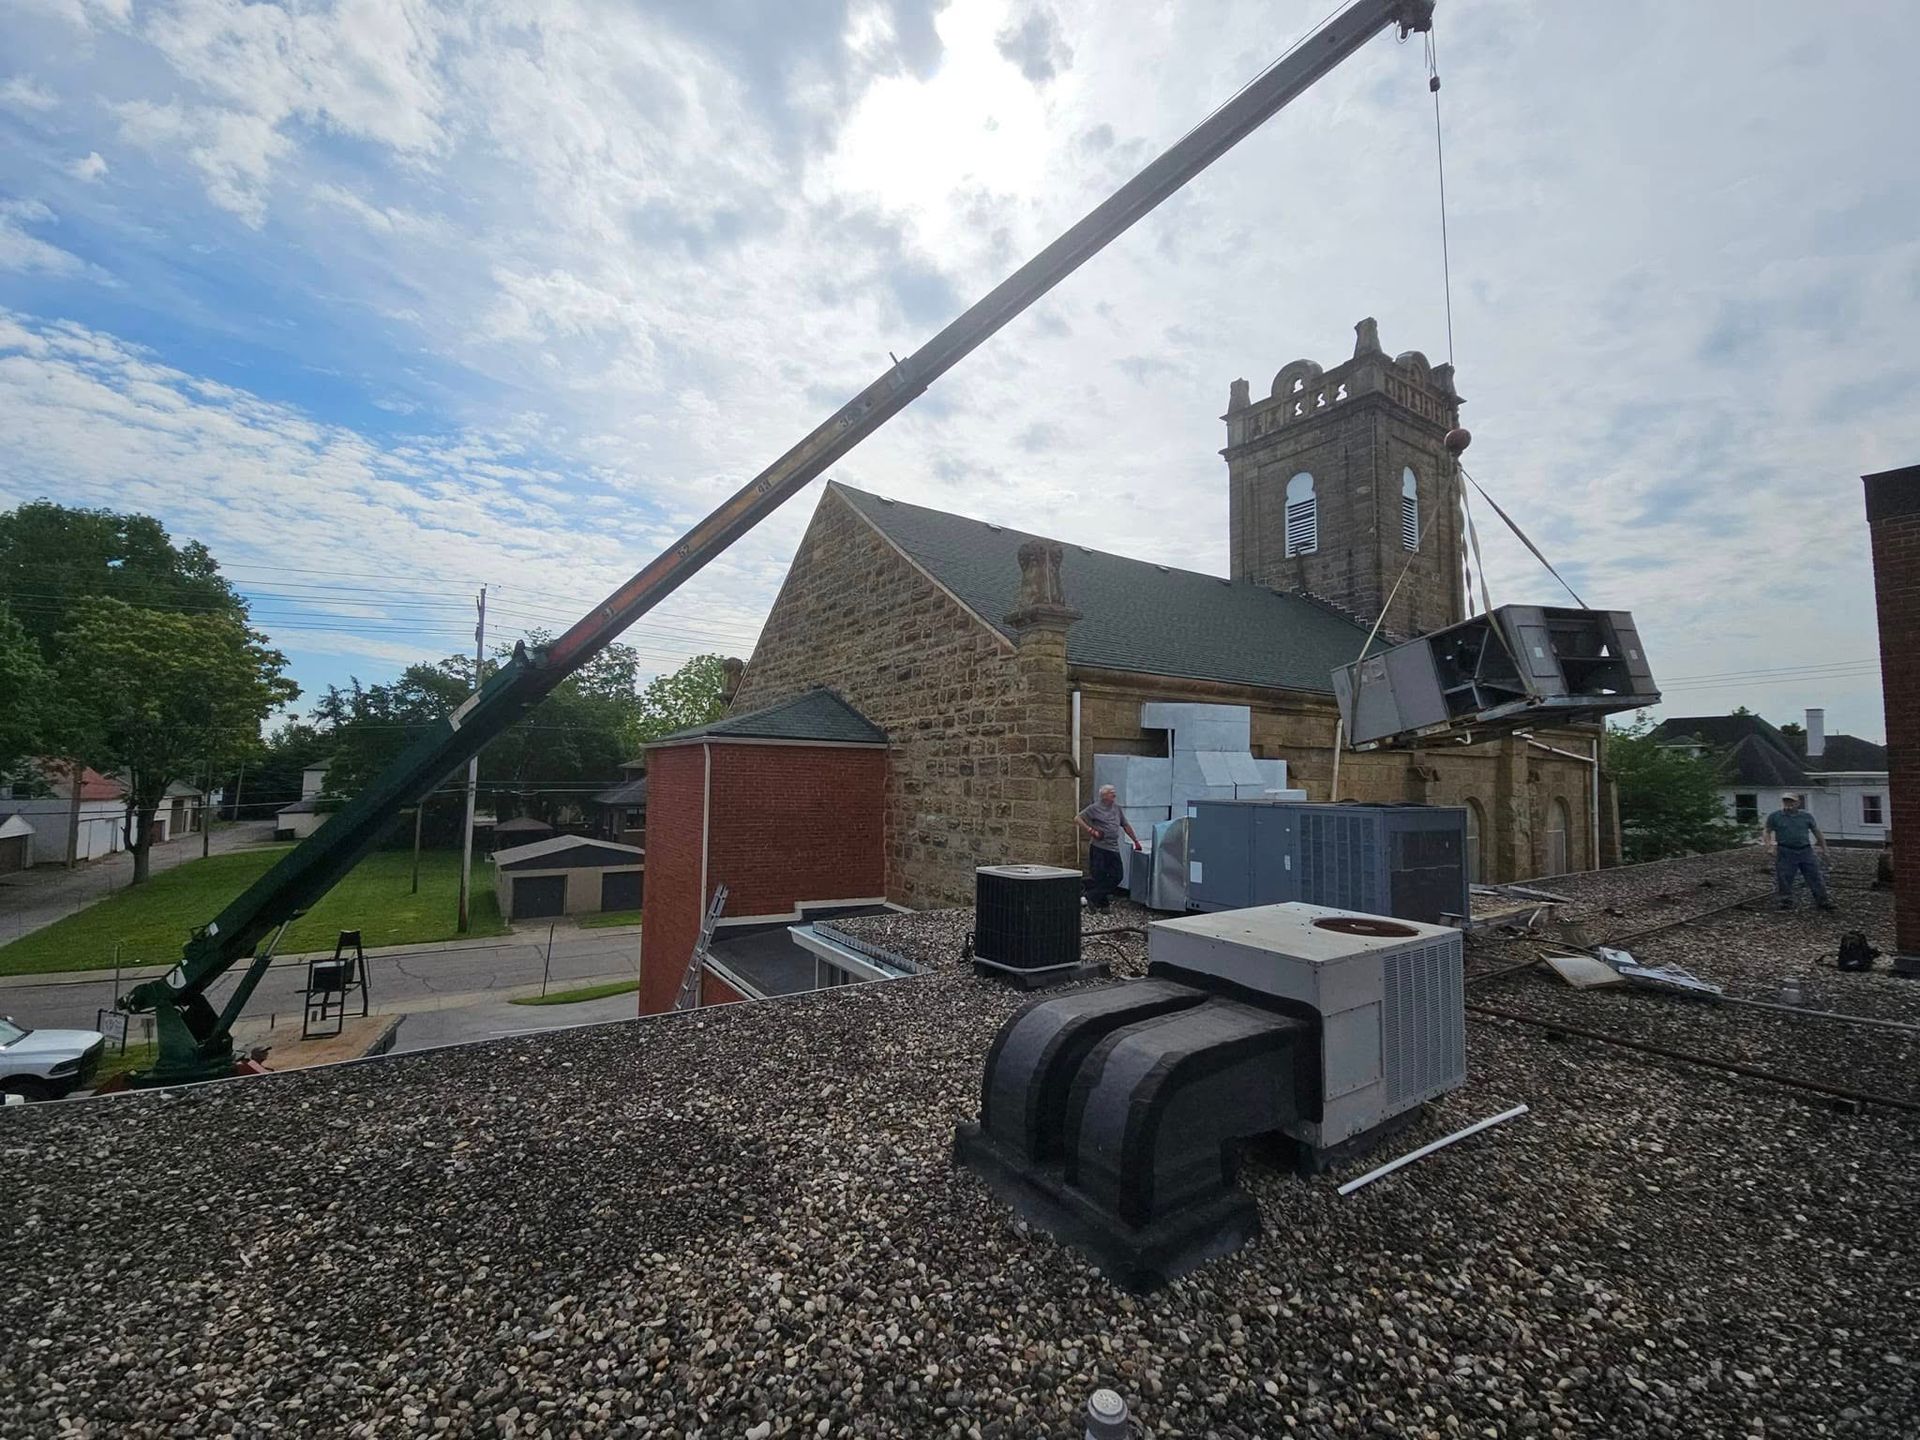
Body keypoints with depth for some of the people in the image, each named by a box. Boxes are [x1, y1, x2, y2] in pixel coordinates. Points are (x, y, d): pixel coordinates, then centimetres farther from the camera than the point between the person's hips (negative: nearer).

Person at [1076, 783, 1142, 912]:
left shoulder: (1117, 808, 16)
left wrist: (1136, 841, 24)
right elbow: (1077, 819, -4)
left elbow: (1126, 826, 24)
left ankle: (1094, 897, 10)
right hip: (1098, 847, -6)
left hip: (1114, 848, 6)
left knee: (1118, 876, 1)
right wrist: (1091, 831, -13)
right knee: (1098, 876, -4)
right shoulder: (1095, 808, -2)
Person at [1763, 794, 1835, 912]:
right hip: (1785, 853, -2)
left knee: (1815, 877, 5)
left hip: (1805, 851, 2)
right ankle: (1786, 902, 10)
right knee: (1784, 879, 0)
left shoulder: (1806, 816, 8)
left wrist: (1824, 849, 13)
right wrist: (1769, 847, -10)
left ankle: (1823, 901, 15)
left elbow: (1817, 832, 15)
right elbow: (1768, 832, 2)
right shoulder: (1775, 816, 2)